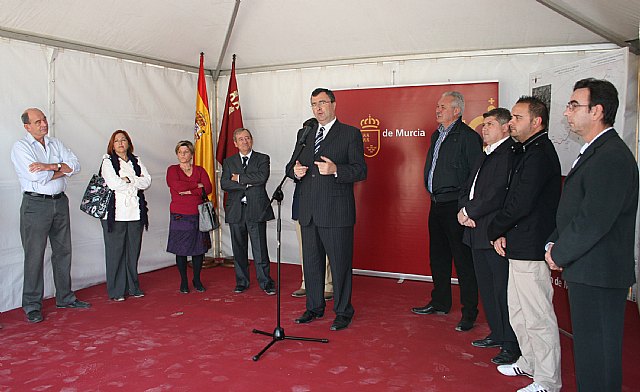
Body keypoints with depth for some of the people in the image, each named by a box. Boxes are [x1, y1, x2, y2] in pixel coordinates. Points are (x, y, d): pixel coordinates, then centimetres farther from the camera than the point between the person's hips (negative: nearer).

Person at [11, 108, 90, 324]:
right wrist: (63, 170, -5)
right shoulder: (21, 147, -6)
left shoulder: (55, 144, 12)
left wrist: (50, 166, -14)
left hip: (60, 202, 6)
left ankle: (65, 297, 24)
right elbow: (38, 177, -18)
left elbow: (76, 165, 0)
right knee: (34, 255, -1)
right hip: (36, 204, -6)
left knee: (63, 251, 12)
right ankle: (32, 305, 9)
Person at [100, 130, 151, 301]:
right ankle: (116, 290, 8)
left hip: (135, 213, 4)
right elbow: (113, 183, -13)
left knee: (133, 250, 6)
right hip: (115, 213, -4)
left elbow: (147, 181, 3)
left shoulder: (136, 161, 17)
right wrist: (137, 181, -2)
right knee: (115, 251, -1)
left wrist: (128, 179, -10)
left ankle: (133, 287, 17)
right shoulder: (107, 161, 4)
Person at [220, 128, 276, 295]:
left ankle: (266, 282, 5)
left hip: (256, 209, -3)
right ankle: (242, 281, 21)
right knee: (239, 249, 9)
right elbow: (224, 184, -2)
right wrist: (247, 183, -11)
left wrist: (239, 178, -6)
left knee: (260, 248, -4)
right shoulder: (229, 162, 13)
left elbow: (262, 177, -13)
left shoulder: (262, 159, 6)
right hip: (236, 211, 3)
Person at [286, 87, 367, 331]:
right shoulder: (304, 134, 16)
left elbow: (360, 171, -6)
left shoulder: (350, 134, 0)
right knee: (311, 262, 14)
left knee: (340, 263, 2)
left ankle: (343, 312, 18)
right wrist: (294, 171, -4)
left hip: (336, 212, -5)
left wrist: (335, 170, -22)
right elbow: (291, 165, 20)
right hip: (308, 211, 6)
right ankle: (314, 307, 30)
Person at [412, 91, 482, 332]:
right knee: (438, 256, 17)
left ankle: (469, 313, 9)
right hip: (437, 204, 9)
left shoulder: (468, 137, -11)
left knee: (463, 260, -2)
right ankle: (440, 303, 32)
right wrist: (433, 194, 15)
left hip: (456, 206, -9)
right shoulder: (437, 136, 15)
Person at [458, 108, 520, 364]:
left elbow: (498, 195, -21)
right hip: (477, 231, 9)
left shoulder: (510, 153, -12)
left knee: (503, 290, -2)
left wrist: (469, 212, -11)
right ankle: (497, 334, 31)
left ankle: (511, 345, 10)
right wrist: (464, 210, -1)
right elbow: (468, 188, 18)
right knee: (486, 287, 16)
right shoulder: (486, 155, 19)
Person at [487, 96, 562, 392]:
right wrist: (503, 233, 4)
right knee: (517, 311, 20)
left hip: (531, 248, -10)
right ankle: (530, 362, 36)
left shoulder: (539, 154, -16)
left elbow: (521, 203, -22)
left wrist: (494, 230, -6)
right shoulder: (527, 152, 16)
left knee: (538, 317, 0)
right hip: (520, 245, 11)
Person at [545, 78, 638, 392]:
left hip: (598, 274, -10)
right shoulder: (594, 152, 15)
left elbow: (594, 221, -23)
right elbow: (573, 210, 18)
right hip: (586, 271, 10)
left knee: (596, 353, 2)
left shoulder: (612, 156, -19)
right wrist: (554, 244, 6)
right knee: (587, 346, 19)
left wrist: (559, 254, -10)